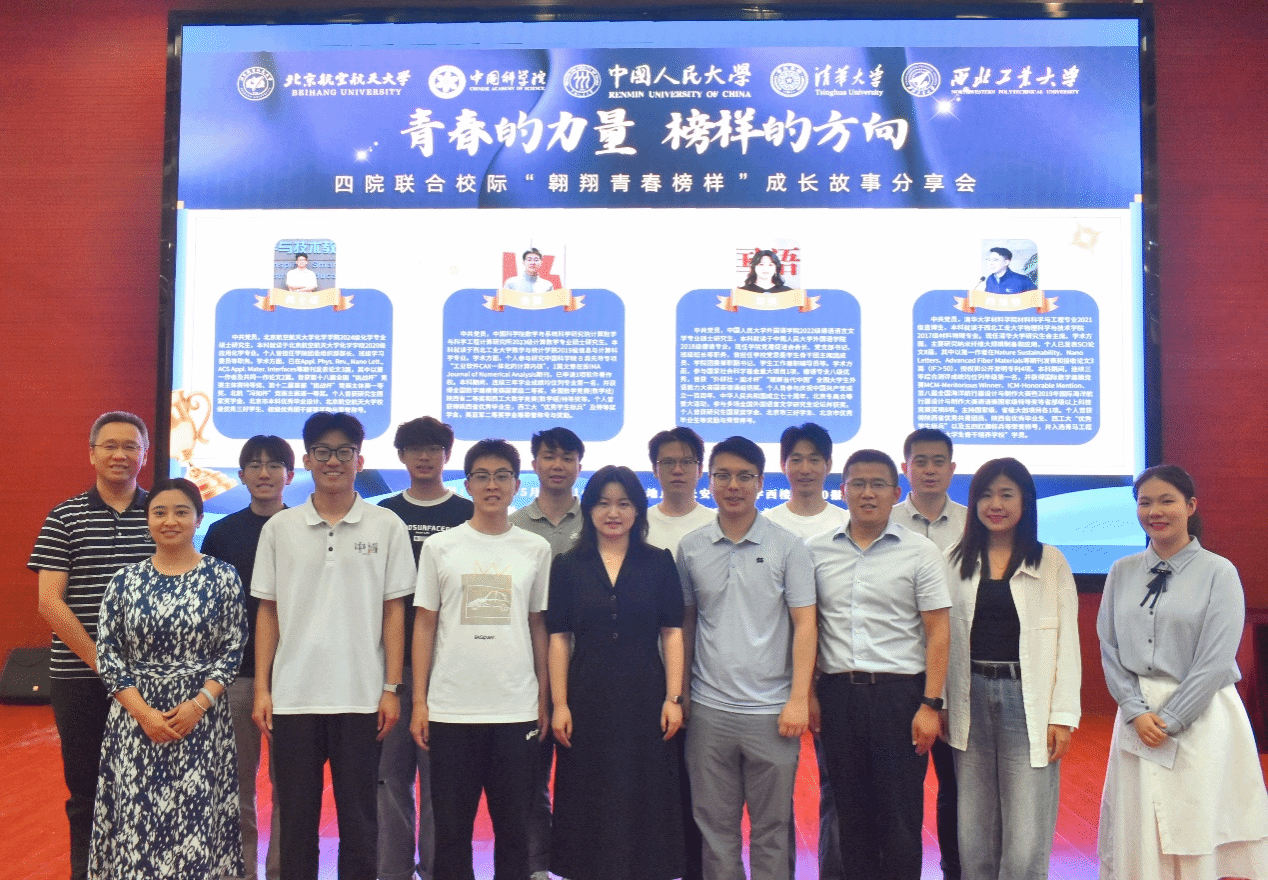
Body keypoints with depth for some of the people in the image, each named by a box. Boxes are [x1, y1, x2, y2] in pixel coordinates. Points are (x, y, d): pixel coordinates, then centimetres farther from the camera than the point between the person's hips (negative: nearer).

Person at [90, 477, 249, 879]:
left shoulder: (222, 577, 1)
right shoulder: (125, 581, 4)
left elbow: (234, 649, -1)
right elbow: (107, 653, 2)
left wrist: (199, 704, -12)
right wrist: (143, 713, -8)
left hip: (201, 719, -1)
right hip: (136, 721, 1)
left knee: (197, 818, -1)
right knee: (139, 819, 2)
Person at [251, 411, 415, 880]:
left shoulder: (387, 526, 2)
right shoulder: (279, 528, 6)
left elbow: (393, 611, 2)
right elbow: (268, 613, 8)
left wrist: (391, 689, -3)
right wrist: (262, 690, 2)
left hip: (361, 697, -1)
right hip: (293, 697, 1)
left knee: (359, 819, 6)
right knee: (296, 819, 9)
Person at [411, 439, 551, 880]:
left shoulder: (536, 549, 6)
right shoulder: (439, 547, 4)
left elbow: (538, 627, 10)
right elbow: (424, 625, 5)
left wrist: (544, 700, 6)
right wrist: (418, 701, 0)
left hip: (517, 710, 1)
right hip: (450, 710, 0)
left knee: (513, 828, 8)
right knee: (451, 830, 6)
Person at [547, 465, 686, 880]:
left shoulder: (659, 563, 4)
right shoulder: (568, 566, 4)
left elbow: (672, 633, 2)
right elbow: (559, 638, 2)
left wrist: (673, 697, -5)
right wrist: (559, 704, -4)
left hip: (645, 698, 0)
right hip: (587, 700, 0)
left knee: (645, 801, 5)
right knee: (588, 804, 6)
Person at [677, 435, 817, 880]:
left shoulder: (787, 546, -1)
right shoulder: (690, 548, 6)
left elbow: (804, 624, -2)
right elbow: (685, 623, 13)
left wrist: (799, 699, -8)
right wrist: (680, 690, 9)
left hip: (771, 710, -2)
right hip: (709, 710, 2)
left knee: (771, 828, 6)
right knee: (715, 827, 10)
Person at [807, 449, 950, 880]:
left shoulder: (920, 552, -1)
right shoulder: (816, 550, 6)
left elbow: (937, 632, -2)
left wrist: (930, 704, -9)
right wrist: (808, 693, 3)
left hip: (899, 692, -2)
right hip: (837, 693, 2)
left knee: (901, 814, 2)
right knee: (851, 811, 11)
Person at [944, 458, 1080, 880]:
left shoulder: (1051, 562, 2)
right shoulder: (957, 561, 8)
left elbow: (1067, 643, 0)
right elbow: (944, 639, 9)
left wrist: (1063, 715, -6)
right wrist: (938, 704, 4)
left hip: (1027, 698, -2)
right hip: (971, 699, 3)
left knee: (1026, 836, -3)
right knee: (974, 830, 9)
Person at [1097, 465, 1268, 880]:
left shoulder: (1219, 573, -5)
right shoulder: (1122, 573, 6)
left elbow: (1216, 660, -9)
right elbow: (1109, 648, 6)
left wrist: (1169, 719, -11)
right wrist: (1136, 712, -6)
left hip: (1199, 717, -3)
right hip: (1137, 717, 3)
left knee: (1194, 834, 1)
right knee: (1137, 834, 5)